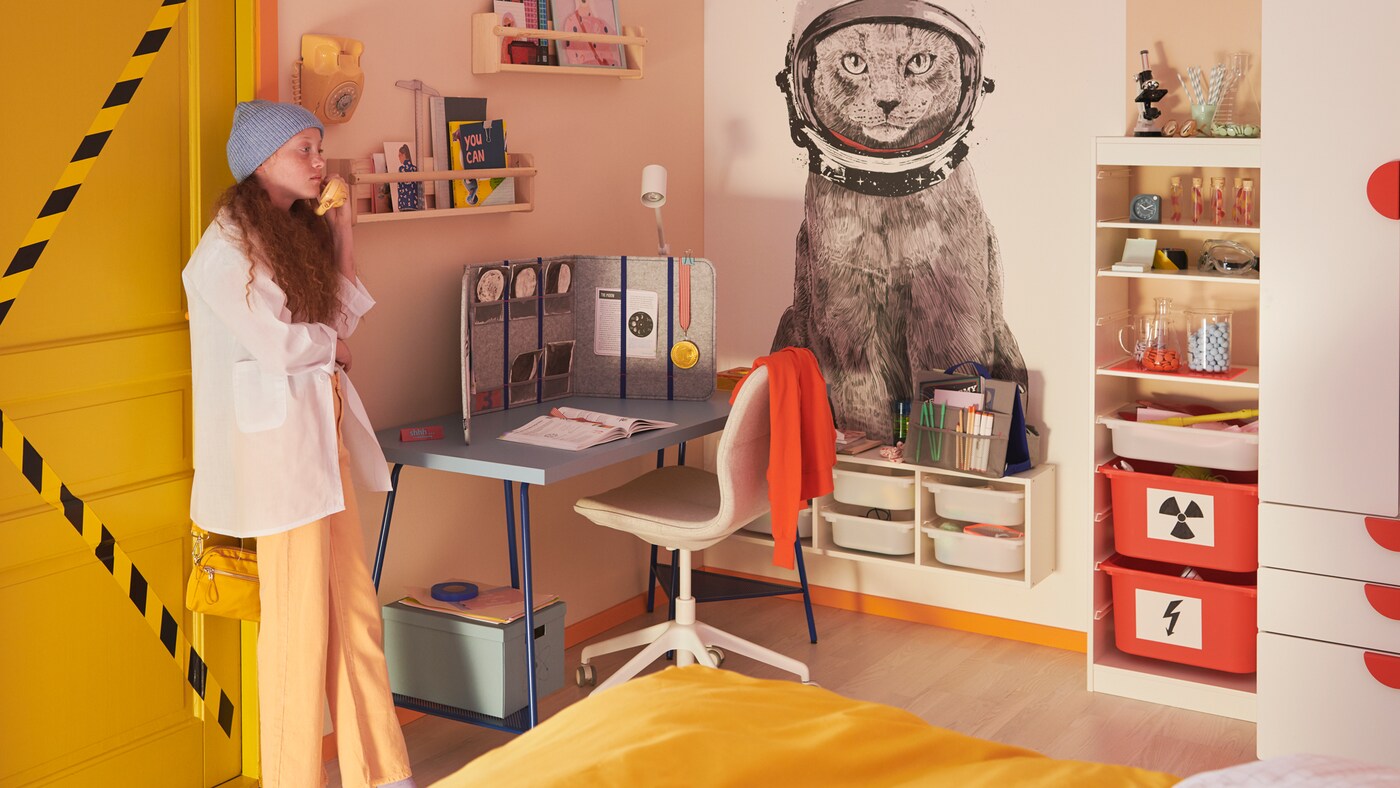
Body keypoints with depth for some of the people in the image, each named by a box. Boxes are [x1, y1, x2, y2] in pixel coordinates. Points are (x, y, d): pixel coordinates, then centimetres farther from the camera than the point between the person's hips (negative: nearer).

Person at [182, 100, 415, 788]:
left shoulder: (298, 234, 16)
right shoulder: (228, 247, -11)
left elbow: (341, 322, 11)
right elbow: (277, 344, -17)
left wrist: (342, 238, 6)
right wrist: (329, 346, 2)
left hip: (323, 431, 8)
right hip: (276, 438, -8)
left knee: (355, 609, 10)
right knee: (300, 621, -2)